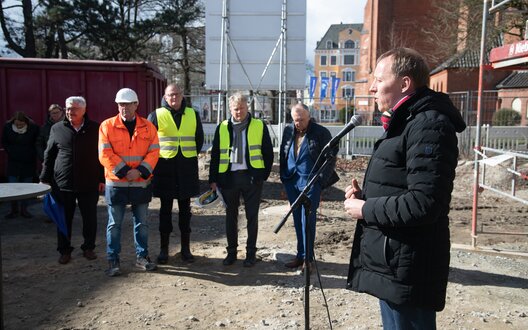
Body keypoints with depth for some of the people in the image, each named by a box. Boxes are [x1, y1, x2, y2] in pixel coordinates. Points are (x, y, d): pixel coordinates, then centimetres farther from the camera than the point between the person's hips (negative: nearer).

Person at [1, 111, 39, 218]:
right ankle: (14, 210, 10)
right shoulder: (7, 127, -5)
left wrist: (31, 154, -6)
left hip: (29, 162, -1)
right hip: (13, 162, 1)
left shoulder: (33, 128, -10)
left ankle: (24, 210, 17)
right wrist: (10, 152, -3)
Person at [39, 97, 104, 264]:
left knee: (90, 219, 7)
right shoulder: (57, 129, 5)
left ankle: (88, 248, 24)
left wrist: (102, 178, 2)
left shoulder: (95, 129, 2)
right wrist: (45, 178, 7)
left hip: (89, 184, -1)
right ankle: (65, 251, 23)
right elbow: (49, 155, 10)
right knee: (64, 219, 8)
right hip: (62, 184, 1)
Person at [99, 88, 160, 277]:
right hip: (116, 183, -2)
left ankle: (142, 257, 26)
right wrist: (124, 171, -16)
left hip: (141, 184, 2)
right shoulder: (107, 126, -2)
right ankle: (113, 261, 18)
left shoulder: (148, 127, 3)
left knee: (142, 223, 12)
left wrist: (140, 171, -17)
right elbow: (105, 154, -9)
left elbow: (153, 152, -3)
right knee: (114, 224, 6)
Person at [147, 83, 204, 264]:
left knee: (185, 209, 9)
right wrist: (158, 157, 3)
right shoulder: (156, 115, -3)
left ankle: (185, 248, 19)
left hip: (187, 169, 2)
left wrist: (190, 156, 11)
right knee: (165, 209, 6)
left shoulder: (193, 115, 6)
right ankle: (164, 249, 18)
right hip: (165, 168, -2)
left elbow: (199, 139, 16)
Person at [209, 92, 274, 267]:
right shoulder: (222, 128, 7)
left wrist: (264, 174, -2)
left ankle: (251, 252, 18)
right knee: (231, 215, 11)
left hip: (251, 177, -2)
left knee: (252, 216, 6)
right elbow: (215, 154, 8)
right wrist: (213, 179, 5)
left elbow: (268, 152, 4)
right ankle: (231, 251, 24)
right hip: (228, 177, 2)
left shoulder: (259, 126, 2)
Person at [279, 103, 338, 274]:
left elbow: (331, 157, -4)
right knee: (297, 220, 11)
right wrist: (283, 177, 11)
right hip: (291, 181, 5)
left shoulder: (321, 132, -5)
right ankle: (300, 255, 21)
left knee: (307, 219, -4)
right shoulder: (288, 131, 9)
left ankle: (307, 257, 6)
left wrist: (322, 180, -8)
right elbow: (282, 154, 16)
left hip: (310, 182, -5)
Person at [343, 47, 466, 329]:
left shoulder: (428, 125, -18)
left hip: (405, 271, -10)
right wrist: (365, 195, 5)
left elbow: (424, 203, -27)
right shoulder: (406, 123, 17)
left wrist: (366, 209, -15)